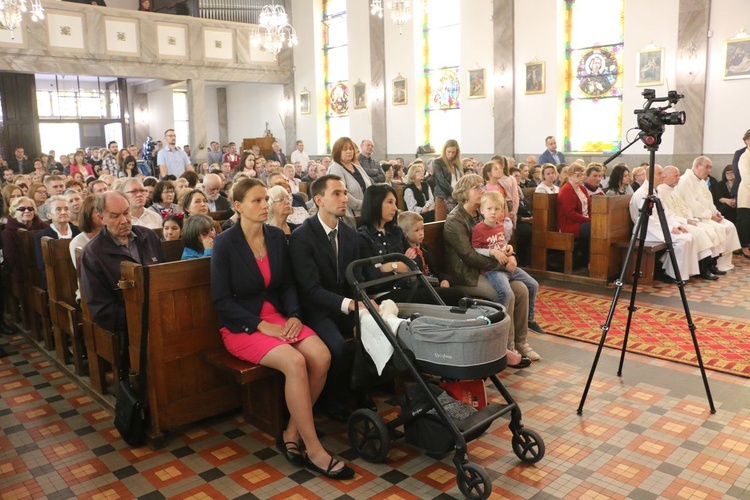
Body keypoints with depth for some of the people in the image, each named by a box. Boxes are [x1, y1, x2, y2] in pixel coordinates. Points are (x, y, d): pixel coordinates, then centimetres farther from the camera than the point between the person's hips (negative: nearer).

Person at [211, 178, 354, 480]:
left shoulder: (276, 236, 4)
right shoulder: (225, 243, -10)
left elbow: (287, 284, 10)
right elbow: (221, 299, -12)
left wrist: (293, 315, -8)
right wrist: (261, 325, -19)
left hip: (277, 316, 5)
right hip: (242, 325, -5)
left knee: (321, 357, -21)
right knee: (294, 362, -30)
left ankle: (292, 434, -4)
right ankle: (314, 451, -17)